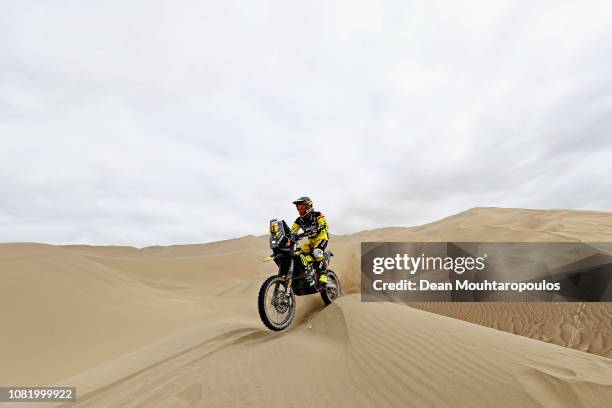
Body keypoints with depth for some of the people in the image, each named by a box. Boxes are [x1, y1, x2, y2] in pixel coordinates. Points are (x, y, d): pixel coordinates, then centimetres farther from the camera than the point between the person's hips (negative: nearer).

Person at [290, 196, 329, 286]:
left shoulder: (318, 215, -11)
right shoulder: (299, 220, 4)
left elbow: (324, 226, -27)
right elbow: (292, 232, 2)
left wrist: (315, 230, -46)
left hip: (321, 237, -6)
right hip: (311, 240, 6)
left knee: (317, 252, -33)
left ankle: (323, 275, -30)